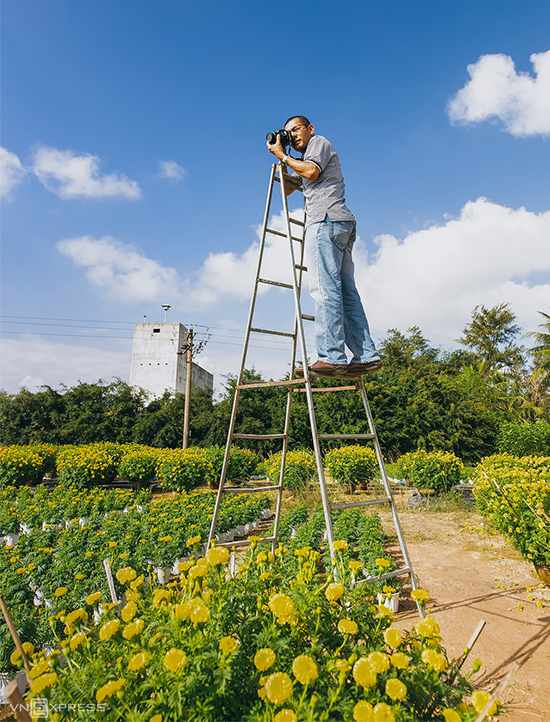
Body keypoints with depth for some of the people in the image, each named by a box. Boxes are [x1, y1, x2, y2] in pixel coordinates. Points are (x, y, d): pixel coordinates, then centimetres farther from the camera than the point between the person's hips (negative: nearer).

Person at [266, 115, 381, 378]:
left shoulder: (319, 142, 13)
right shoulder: (303, 160, 38)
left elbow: (311, 171, -7)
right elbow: (287, 188, 35)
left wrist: (283, 156, 4)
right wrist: (280, 156, 28)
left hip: (326, 220, -9)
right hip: (343, 226, 9)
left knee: (325, 289, -19)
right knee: (346, 292, -2)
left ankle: (332, 357, -25)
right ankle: (366, 355, -8)